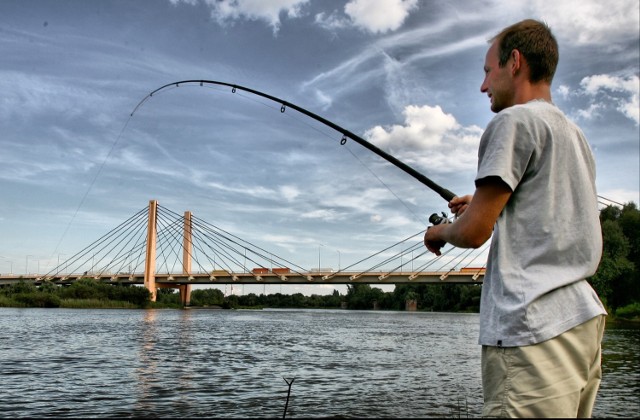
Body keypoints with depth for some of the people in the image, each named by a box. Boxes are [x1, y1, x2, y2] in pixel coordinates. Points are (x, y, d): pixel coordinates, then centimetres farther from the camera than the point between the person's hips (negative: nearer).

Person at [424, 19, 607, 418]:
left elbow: (473, 232, -11)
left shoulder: (516, 120, -6)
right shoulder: (576, 134, 21)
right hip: (583, 317, 10)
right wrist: (485, 207, 25)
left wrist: (440, 232, 10)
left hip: (534, 328, -9)